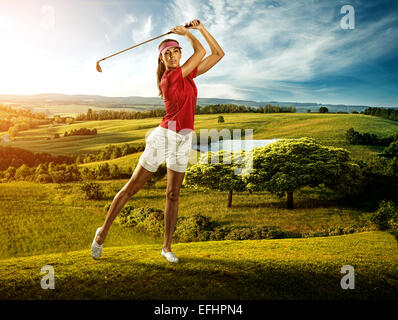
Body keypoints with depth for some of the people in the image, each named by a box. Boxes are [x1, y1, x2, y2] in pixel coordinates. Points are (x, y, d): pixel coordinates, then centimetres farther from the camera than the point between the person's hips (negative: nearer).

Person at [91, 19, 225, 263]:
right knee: (132, 188, 2)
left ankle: (167, 247, 16)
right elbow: (201, 51, -9)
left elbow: (218, 53, 13)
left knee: (173, 194, 7)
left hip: (183, 140, 6)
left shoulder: (187, 74, 11)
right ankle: (103, 232, 17)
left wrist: (200, 27, 9)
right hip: (165, 135, -6)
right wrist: (186, 32, 7)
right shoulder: (168, 77, -11)